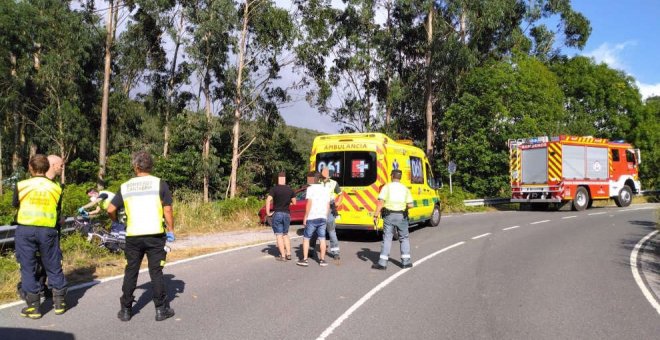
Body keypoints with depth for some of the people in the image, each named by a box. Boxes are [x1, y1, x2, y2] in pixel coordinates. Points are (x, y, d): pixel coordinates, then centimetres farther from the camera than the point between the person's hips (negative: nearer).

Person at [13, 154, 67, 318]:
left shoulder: (21, 185, -2)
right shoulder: (56, 188, 0)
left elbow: (15, 205, 14)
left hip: (25, 230, -1)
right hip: (47, 230, 1)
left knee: (28, 268, 7)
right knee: (53, 267, 12)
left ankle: (33, 306, 10)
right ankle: (59, 302, 18)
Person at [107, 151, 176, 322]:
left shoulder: (125, 187, 5)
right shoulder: (159, 183, -3)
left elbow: (111, 209, 2)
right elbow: (167, 210, -6)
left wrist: (116, 222, 21)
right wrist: (171, 230, 3)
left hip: (133, 236, 2)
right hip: (155, 235, -2)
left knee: (131, 272, 13)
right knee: (156, 272, 5)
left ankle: (126, 309, 19)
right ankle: (161, 309, 10)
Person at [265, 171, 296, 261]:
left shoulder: (274, 189, -8)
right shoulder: (290, 189, 4)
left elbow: (268, 200, -20)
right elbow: (294, 202, 9)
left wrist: (268, 212, -13)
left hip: (277, 213, -4)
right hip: (287, 214, 4)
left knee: (279, 235, 1)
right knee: (285, 234, 17)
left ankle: (283, 256, -1)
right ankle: (288, 254, 13)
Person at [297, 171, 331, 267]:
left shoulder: (310, 188, -6)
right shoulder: (325, 190, 12)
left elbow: (309, 203, -14)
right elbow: (328, 205, 11)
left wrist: (305, 217, -10)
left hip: (312, 218, -5)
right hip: (322, 218, 5)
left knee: (306, 238, 6)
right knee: (322, 239, 9)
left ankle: (305, 259, 5)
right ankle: (322, 260, 10)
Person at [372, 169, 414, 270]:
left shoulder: (387, 187, -2)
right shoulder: (405, 189, 4)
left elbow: (381, 202, -13)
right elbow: (410, 205, -1)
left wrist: (376, 215, -12)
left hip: (389, 215, -1)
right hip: (401, 216, 1)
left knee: (387, 238, 2)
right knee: (404, 238, 15)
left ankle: (382, 263, 0)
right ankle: (406, 261, 14)